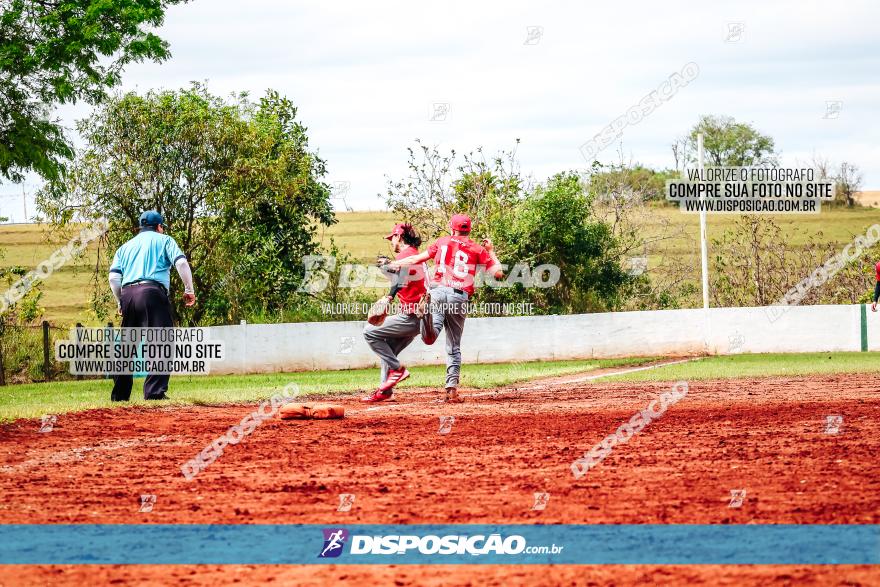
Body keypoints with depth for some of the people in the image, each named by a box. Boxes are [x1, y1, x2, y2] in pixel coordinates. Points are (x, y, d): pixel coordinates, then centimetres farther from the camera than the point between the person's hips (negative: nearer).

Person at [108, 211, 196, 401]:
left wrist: (120, 303, 21)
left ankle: (119, 394, 13)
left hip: (127, 294, 5)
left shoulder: (126, 246, 26)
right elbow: (181, 262, -1)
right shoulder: (164, 240, 16)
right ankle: (155, 391, -21)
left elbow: (114, 276, 13)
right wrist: (189, 290, 4)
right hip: (152, 292, -5)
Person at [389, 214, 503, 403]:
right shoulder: (477, 249, 13)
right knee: (454, 347, 10)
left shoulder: (442, 242, 16)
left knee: (429, 337, -18)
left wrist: (394, 264, 28)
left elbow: (417, 258, 14)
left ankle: (428, 313, -49)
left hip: (438, 291, -1)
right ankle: (452, 388, 1)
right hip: (460, 297, 1)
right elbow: (498, 273, 9)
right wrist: (491, 252, 25)